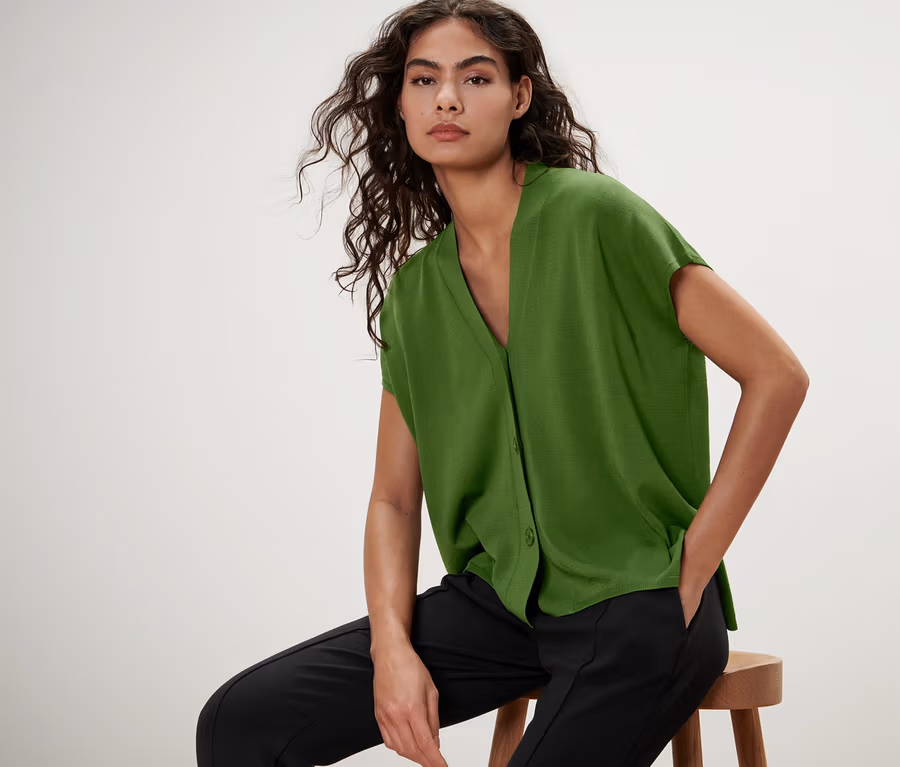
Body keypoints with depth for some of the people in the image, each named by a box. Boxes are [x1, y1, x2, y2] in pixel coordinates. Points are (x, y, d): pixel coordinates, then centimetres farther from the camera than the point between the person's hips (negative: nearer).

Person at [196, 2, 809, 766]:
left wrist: (692, 570, -9)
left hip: (636, 604, -5)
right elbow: (394, 498, 11)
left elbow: (778, 376, -11)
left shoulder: (597, 218, -11)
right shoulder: (415, 289, 8)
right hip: (499, 597, 5)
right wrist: (392, 649, -6)